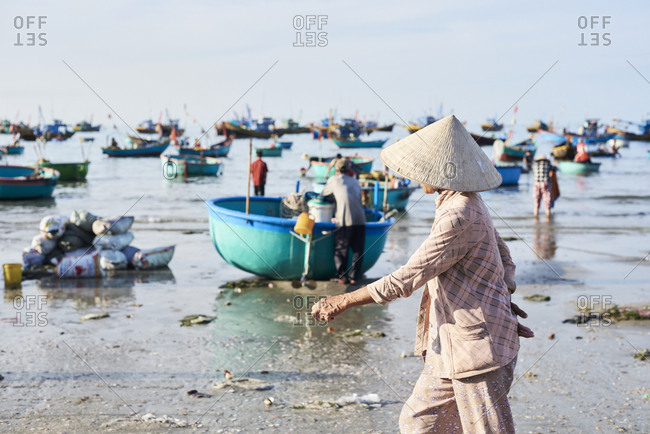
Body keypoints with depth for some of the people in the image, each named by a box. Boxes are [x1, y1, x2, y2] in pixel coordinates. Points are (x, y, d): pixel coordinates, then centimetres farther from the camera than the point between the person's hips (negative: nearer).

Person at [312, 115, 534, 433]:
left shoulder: (459, 218, -23)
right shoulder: (466, 204, 9)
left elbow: (407, 279, -21)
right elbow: (505, 258, 19)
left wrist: (344, 301, -14)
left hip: (477, 344, -10)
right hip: (452, 345, 10)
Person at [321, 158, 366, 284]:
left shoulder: (334, 180, 11)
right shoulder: (355, 182, 22)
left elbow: (324, 194, 25)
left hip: (345, 221, -3)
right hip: (360, 219, 3)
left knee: (340, 250, 7)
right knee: (358, 250, 10)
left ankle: (342, 276, 2)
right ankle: (354, 277, 7)